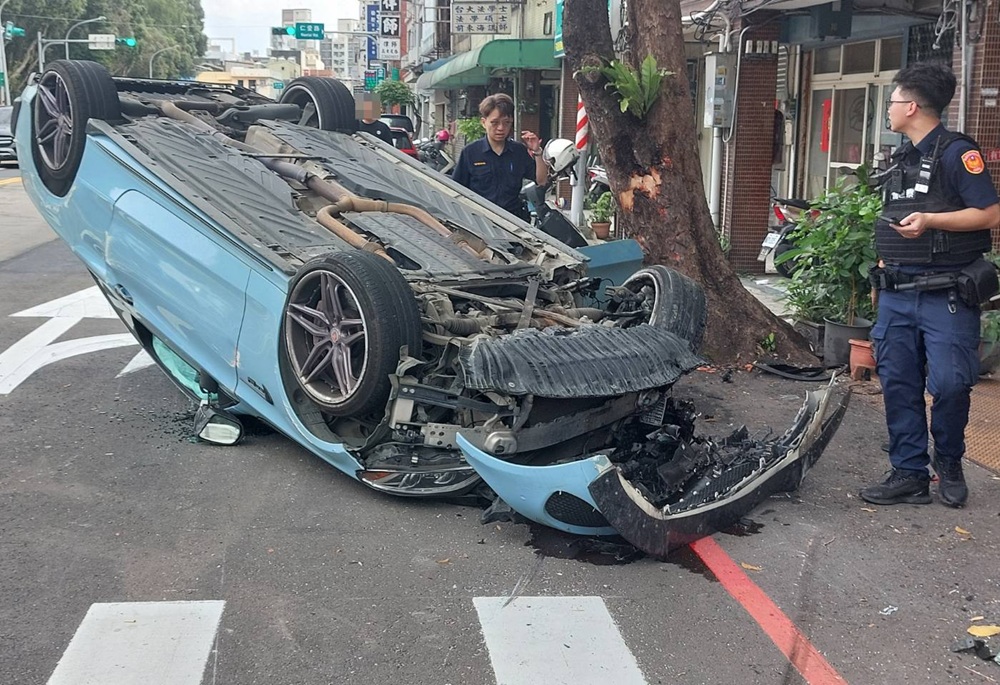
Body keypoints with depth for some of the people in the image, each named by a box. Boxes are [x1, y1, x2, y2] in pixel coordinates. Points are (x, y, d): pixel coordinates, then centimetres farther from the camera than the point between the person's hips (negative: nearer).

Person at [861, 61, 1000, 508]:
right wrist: (881, 274, 22)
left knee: (949, 384, -9)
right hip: (898, 295, 8)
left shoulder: (956, 152, -8)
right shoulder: (901, 159, 18)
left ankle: (949, 463, 16)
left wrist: (930, 220, -23)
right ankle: (909, 475, 13)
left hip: (946, 296, -8)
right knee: (897, 384, 5)